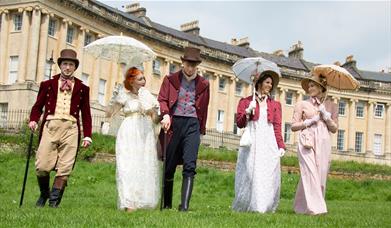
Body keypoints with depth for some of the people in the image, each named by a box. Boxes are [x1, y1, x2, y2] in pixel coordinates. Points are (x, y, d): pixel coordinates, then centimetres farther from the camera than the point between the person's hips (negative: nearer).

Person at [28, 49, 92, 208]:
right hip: (50, 126, 0)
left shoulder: (82, 88, 15)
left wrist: (87, 135, 7)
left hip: (70, 129, 0)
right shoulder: (48, 84, 15)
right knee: (42, 166, -6)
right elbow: (38, 106, 14)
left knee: (65, 168, -5)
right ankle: (44, 194, 20)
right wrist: (33, 120, -6)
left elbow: (86, 114, 15)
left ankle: (54, 201, 5)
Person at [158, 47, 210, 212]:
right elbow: (162, 99, 1)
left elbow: (204, 109, 14)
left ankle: (184, 205, -14)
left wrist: (201, 129, 11)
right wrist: (165, 115, -17)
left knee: (190, 165, -11)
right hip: (173, 123, 0)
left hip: (192, 124, 0)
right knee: (169, 166, 4)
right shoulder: (171, 80, 9)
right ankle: (167, 204, 17)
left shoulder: (203, 84, 12)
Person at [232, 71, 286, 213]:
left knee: (269, 175, -5)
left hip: (269, 143, 2)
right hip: (252, 142, -2)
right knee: (250, 173, -8)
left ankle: (266, 206, 0)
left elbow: (277, 127, 10)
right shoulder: (245, 102, 11)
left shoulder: (275, 105, 17)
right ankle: (245, 206, 0)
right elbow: (239, 124, 6)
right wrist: (248, 112, -10)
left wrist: (281, 146, -1)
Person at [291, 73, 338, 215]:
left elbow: (334, 129, 13)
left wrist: (326, 117, -2)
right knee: (310, 173, -14)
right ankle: (314, 208, -17)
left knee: (321, 175, -3)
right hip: (307, 142, -2)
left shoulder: (331, 106, 15)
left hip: (323, 143, 3)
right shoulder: (302, 105, 9)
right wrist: (309, 121, -4)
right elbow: (294, 126, 8)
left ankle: (302, 206, 5)